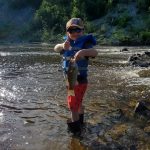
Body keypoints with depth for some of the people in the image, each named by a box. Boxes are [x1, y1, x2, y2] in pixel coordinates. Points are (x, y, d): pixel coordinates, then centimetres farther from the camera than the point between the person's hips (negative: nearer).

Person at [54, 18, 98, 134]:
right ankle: (80, 120, 46)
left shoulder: (84, 43, -14)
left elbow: (95, 52, -34)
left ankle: (74, 127, 13)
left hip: (80, 79, -7)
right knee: (78, 102, 25)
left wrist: (83, 51, -55)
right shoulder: (68, 44, 4)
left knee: (73, 104, -4)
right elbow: (56, 48, -14)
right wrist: (63, 46, -37)